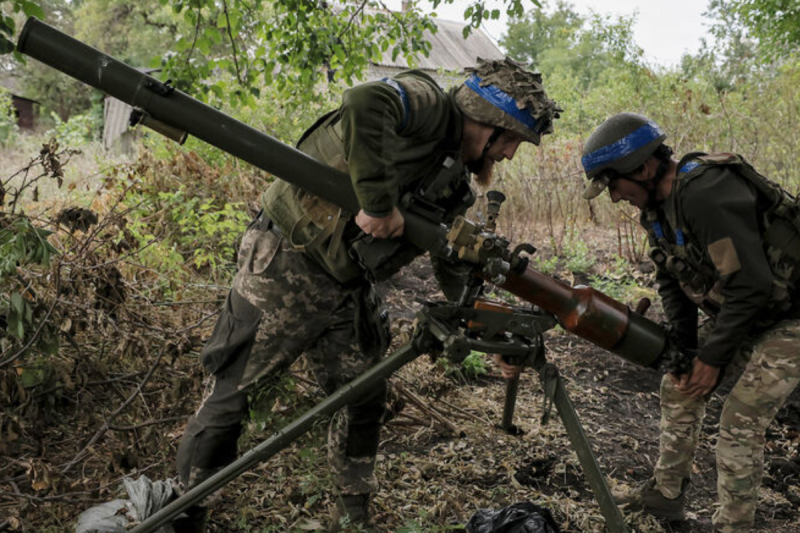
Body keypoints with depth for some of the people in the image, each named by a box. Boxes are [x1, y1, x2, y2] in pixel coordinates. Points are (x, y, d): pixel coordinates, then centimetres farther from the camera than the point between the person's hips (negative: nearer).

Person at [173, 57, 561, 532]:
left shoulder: (454, 183, 9)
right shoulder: (427, 104, -15)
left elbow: (455, 272, 14)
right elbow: (365, 104, -38)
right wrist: (378, 204, -35)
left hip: (349, 289, 8)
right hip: (287, 266, -8)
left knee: (365, 403, 11)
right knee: (234, 393, 2)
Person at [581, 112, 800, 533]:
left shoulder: (705, 194, -31)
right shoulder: (658, 204, -1)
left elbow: (750, 284, -31)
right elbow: (672, 282, 6)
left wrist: (713, 358, -22)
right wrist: (685, 348, -4)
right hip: (741, 313, 9)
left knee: (740, 421, -12)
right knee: (677, 385, 12)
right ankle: (666, 493, 28)